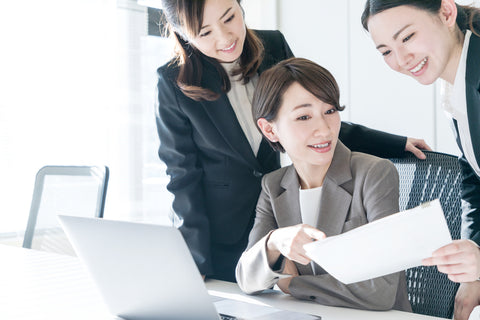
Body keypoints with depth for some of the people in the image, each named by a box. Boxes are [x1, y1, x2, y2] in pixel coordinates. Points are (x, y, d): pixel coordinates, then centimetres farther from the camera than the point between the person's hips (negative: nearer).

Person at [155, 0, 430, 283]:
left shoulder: (273, 47, -4)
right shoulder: (175, 83, -14)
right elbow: (183, 173, -8)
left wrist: (398, 144, 2)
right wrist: (198, 264, -11)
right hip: (215, 232, -3)